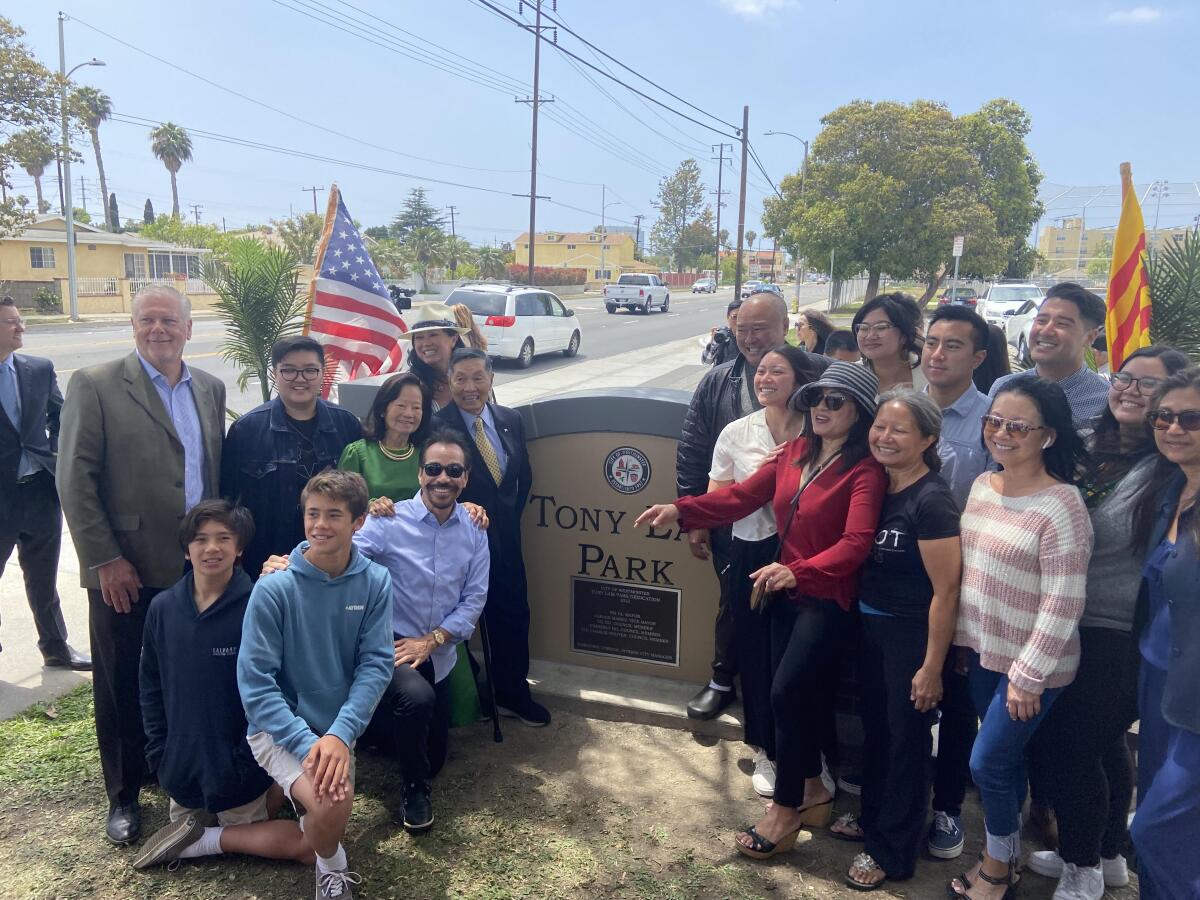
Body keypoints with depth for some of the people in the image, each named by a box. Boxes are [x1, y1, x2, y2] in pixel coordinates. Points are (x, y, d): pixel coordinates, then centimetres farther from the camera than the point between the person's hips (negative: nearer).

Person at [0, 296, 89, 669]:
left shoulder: (41, 370, 3)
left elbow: (60, 418, 12)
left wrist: (57, 460, 1)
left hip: (40, 491, 3)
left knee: (43, 581, 16)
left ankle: (56, 648, 29)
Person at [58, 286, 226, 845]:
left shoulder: (210, 389, 9)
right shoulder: (95, 386, -6)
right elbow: (75, 481, -9)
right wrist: (105, 560, -12)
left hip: (198, 569, 4)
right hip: (127, 572, -4)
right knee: (122, 689, 9)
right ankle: (124, 796, 28)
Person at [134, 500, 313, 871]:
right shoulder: (162, 608, -4)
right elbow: (151, 687, 6)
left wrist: (248, 761, -14)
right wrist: (159, 755, 1)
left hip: (239, 767, -3)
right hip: (181, 766, 3)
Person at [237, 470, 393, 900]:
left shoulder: (375, 582, -8)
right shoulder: (273, 588, -17)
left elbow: (376, 664, -10)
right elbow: (255, 683, -17)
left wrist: (339, 735, -23)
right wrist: (308, 744, -26)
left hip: (339, 728, 4)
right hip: (278, 728, -4)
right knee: (332, 803, -27)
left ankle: (296, 793, 42)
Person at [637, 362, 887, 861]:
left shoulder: (866, 470, -16)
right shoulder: (796, 451, 4)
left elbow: (856, 542, -28)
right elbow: (741, 495, 1)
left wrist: (796, 571, -42)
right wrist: (681, 509, -11)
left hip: (829, 599, -7)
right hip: (788, 592, 7)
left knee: (787, 692, -10)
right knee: (802, 694, 15)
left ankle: (785, 810, 10)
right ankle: (811, 791, 35)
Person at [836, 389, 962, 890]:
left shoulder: (931, 500, -21)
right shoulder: (876, 487, 1)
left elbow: (945, 591, -20)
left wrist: (931, 666, -17)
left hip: (911, 633, -7)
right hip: (870, 624, 7)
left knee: (906, 738, 9)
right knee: (875, 726, 21)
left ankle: (892, 851, 26)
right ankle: (873, 817, 42)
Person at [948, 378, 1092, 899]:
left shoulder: (1060, 506, -20)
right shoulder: (983, 485, 3)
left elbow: (1063, 605, -20)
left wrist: (1029, 677, -17)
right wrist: (961, 639, 14)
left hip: (1030, 666, -6)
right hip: (982, 652, 6)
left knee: (988, 763, 1)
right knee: (1005, 759, 18)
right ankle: (1001, 855, 36)